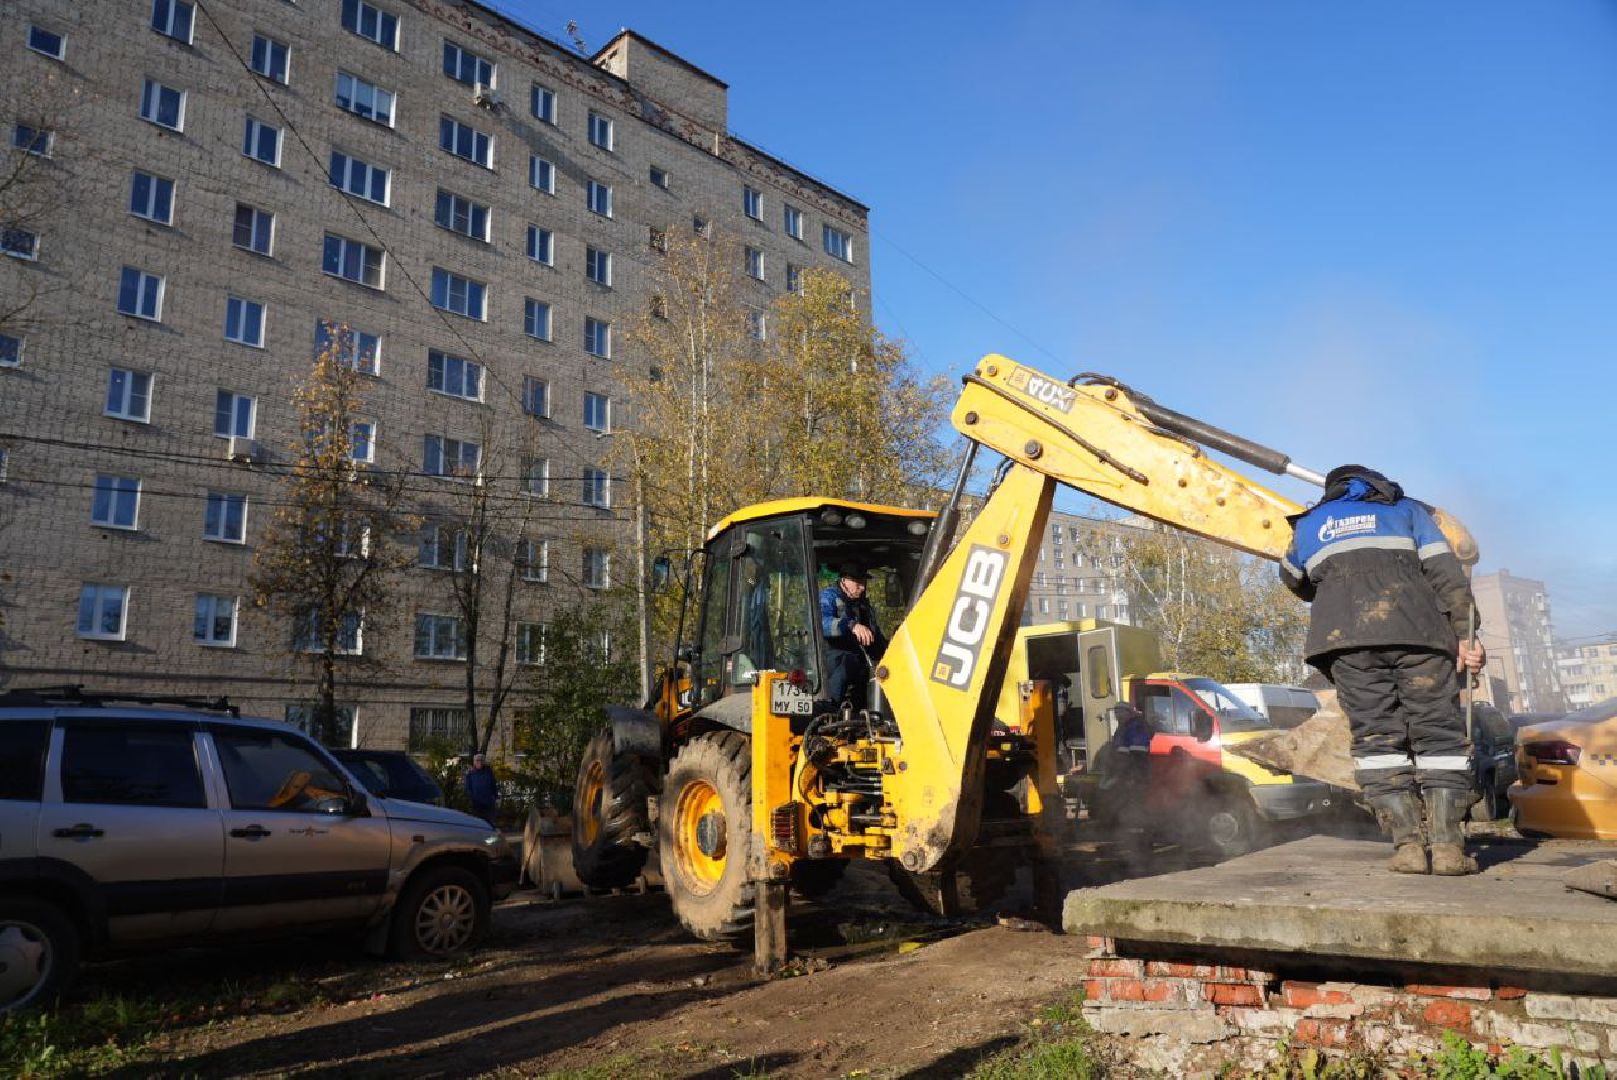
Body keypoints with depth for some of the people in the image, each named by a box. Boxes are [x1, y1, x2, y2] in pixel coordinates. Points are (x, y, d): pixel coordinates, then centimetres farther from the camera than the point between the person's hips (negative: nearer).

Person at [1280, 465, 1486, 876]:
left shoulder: (1309, 525, 30)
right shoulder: (1407, 510, 26)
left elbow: (1294, 580, 44)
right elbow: (1447, 574, 12)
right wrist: (1466, 635, 7)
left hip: (1345, 635, 1)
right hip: (1416, 629, 0)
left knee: (1376, 735, 0)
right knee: (1438, 732, 4)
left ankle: (1408, 843, -7)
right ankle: (1446, 843, -5)